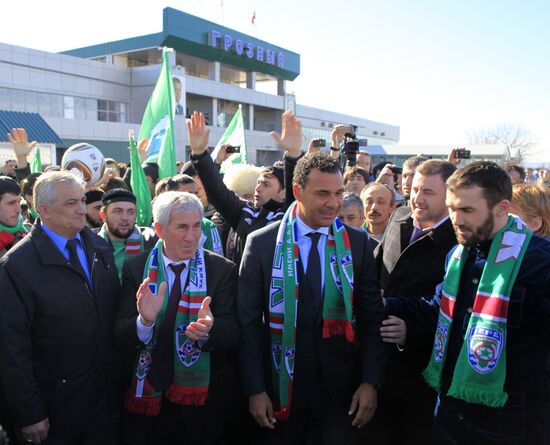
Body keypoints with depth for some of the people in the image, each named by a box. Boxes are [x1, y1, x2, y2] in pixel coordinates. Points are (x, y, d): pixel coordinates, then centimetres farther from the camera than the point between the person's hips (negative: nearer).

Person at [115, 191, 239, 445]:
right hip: (149, 397, 1)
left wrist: (208, 330, -34)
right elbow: (121, 337, -7)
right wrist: (145, 320, -28)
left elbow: (232, 333, -12)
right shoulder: (135, 268, -4)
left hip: (204, 400, 0)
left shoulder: (222, 269, -8)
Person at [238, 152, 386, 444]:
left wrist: (370, 381, -5)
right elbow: (249, 321, -5)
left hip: (340, 385, 1)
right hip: (281, 384, -1)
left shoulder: (357, 243, -3)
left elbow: (372, 317, 0)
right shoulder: (261, 243, -8)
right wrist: (255, 389, -6)